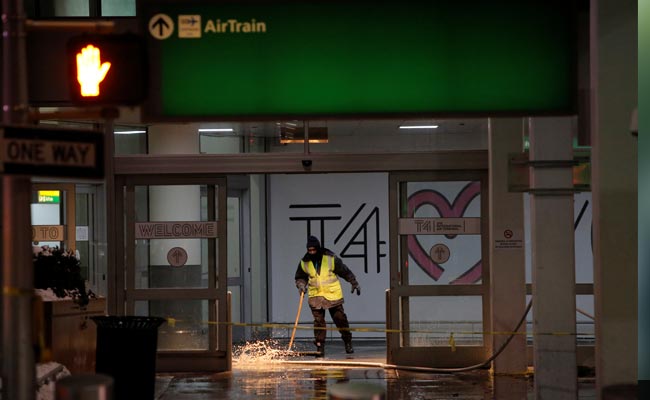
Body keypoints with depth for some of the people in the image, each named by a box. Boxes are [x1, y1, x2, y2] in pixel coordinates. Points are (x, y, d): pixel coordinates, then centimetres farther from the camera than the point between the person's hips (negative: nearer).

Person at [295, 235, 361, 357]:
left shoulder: (330, 258, -8)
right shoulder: (304, 262, 0)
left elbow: (345, 272, 3)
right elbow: (300, 277, 16)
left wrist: (354, 283, 9)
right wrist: (301, 285, -5)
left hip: (333, 295, -2)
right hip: (315, 296, 2)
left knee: (340, 319, 4)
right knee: (318, 322, -3)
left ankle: (348, 343, 18)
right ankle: (320, 347, 1)